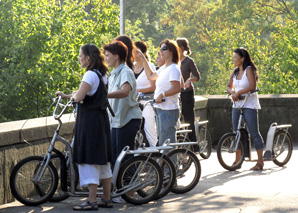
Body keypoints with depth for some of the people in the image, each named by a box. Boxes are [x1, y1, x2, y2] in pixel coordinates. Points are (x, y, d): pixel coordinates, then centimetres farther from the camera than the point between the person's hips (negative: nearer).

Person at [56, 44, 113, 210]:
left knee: (90, 160, -6)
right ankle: (107, 199, 18)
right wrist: (66, 96, 23)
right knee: (103, 160, 13)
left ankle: (92, 201, -5)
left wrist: (72, 95, 0)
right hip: (102, 117, 9)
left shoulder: (90, 74, -16)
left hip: (89, 120, -9)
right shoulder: (102, 74, 12)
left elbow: (79, 97, -22)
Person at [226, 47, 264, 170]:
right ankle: (237, 161, 15)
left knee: (254, 133, -6)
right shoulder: (235, 72, 13)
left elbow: (252, 86, -20)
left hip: (249, 105, -7)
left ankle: (260, 162, -3)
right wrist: (233, 93, -6)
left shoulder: (249, 70, -9)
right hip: (237, 105, 7)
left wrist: (238, 92, -22)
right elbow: (229, 86, 16)